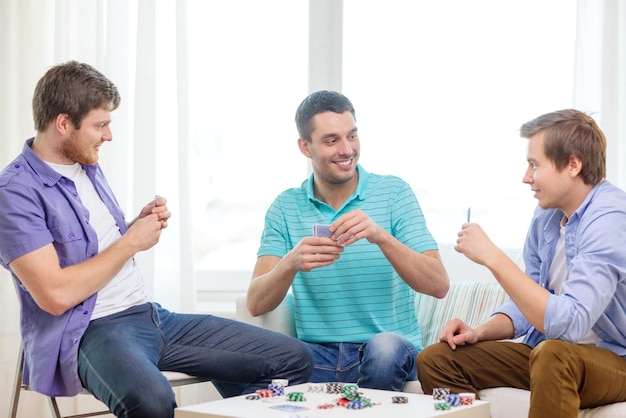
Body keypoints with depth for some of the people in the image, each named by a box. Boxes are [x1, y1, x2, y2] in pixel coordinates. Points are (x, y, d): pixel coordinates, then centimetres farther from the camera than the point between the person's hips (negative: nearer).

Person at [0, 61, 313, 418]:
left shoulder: (88, 167, 15)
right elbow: (55, 295, -20)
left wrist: (143, 225, 6)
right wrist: (130, 242, -10)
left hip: (152, 315, 8)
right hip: (91, 331, -8)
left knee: (294, 359, -2)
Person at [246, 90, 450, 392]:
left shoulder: (393, 193, 1)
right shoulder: (285, 207, 7)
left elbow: (438, 286, -9)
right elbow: (255, 305, -2)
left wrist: (381, 237, -25)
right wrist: (290, 264, -23)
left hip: (390, 354, 0)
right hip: (316, 354, 1)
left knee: (385, 348, -36)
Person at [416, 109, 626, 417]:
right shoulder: (546, 216, 5)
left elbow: (568, 324, -33)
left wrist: (491, 257, -28)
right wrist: (480, 332, -5)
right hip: (547, 353, 8)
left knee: (552, 354, -39)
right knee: (434, 360, -3)